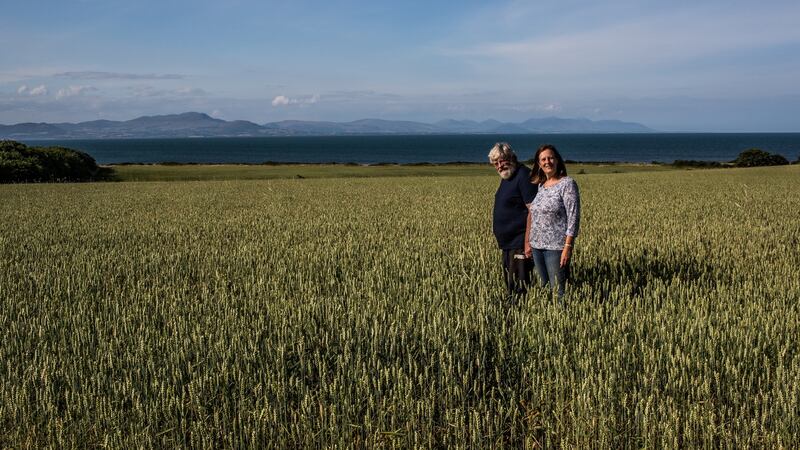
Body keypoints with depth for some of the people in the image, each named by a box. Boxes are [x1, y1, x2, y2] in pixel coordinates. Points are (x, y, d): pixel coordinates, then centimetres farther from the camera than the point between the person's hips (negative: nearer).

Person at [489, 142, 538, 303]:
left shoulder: (523, 176, -16)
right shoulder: (506, 177, 13)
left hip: (520, 242, -10)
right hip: (508, 243, 10)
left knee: (520, 288, -7)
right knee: (509, 285, 18)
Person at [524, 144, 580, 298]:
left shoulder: (567, 184, -8)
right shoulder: (539, 185, 11)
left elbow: (573, 217, -13)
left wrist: (568, 247, -19)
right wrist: (527, 242, 13)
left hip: (556, 247, -7)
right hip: (537, 246, 7)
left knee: (558, 290, -6)